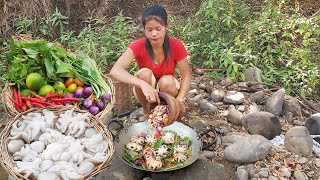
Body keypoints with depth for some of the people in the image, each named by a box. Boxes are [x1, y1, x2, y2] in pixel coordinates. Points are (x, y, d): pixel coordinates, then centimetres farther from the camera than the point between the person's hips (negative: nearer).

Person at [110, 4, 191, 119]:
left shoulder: (176, 45, -19)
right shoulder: (138, 46, -23)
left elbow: (186, 76, -13)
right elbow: (115, 71, -37)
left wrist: (179, 99, -32)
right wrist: (143, 84, -52)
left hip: (167, 89, 0)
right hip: (145, 90, 0)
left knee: (167, 81, -33)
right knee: (145, 73, -31)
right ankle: (146, 110, -5)